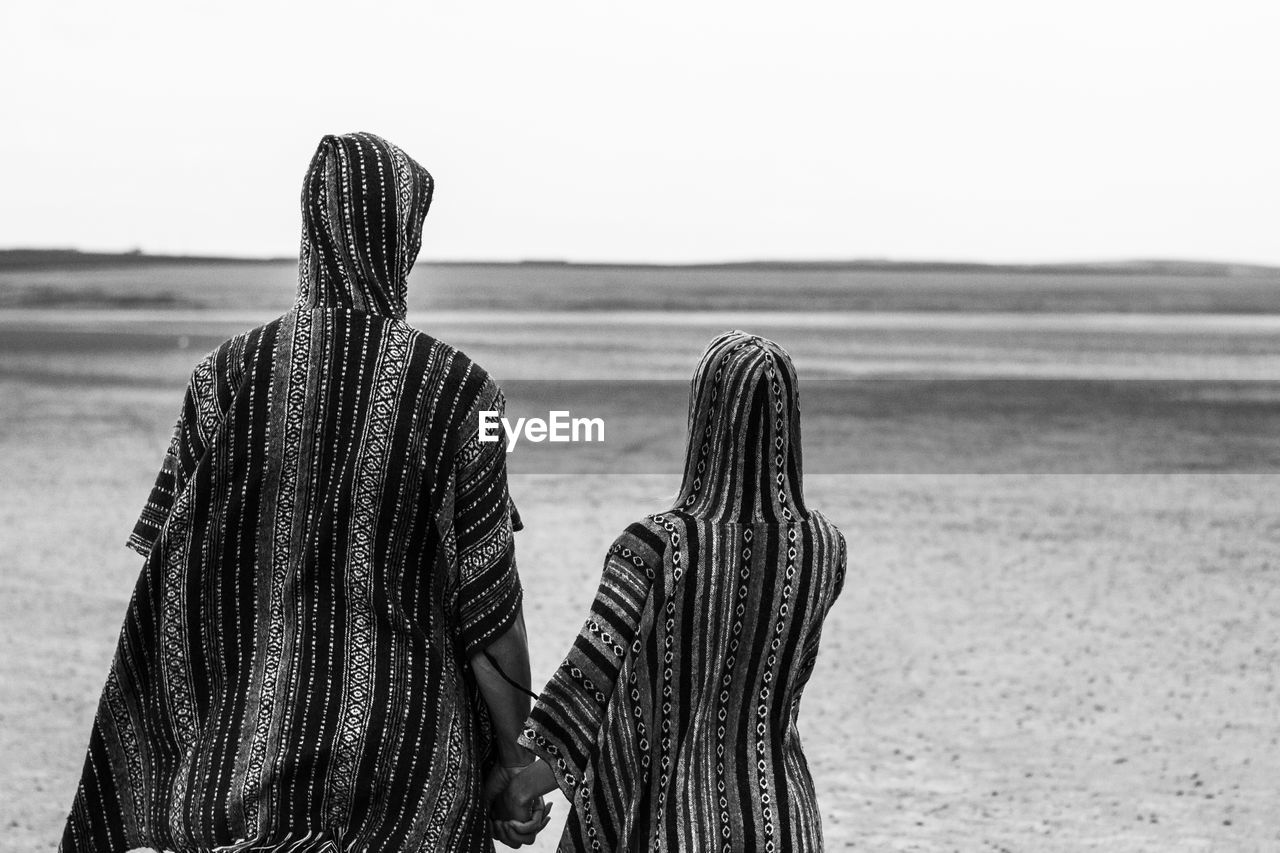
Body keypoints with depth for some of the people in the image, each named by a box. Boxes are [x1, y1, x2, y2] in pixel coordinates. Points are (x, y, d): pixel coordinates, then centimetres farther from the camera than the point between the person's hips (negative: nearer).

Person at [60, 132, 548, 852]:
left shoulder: (231, 376, -4)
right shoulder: (460, 392, -8)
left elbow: (174, 583, -2)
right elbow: (487, 605, -6)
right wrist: (516, 756, 4)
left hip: (252, 736, 2)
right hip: (411, 750, -2)